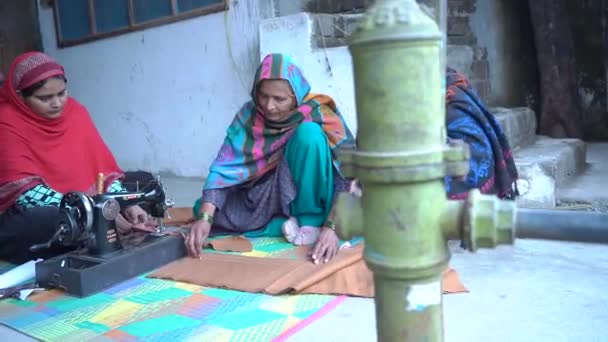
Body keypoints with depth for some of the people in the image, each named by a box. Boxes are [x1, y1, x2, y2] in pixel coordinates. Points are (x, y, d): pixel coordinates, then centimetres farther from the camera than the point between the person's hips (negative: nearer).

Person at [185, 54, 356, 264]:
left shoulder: (318, 115, -19)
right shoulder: (249, 115, -11)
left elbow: (345, 178, -24)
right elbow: (224, 168, -18)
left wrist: (330, 227, -38)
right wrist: (205, 218, -33)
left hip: (304, 196, -3)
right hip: (262, 198, 4)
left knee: (309, 133, -29)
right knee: (202, 209, -15)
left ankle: (311, 222, -18)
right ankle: (283, 225, -14)